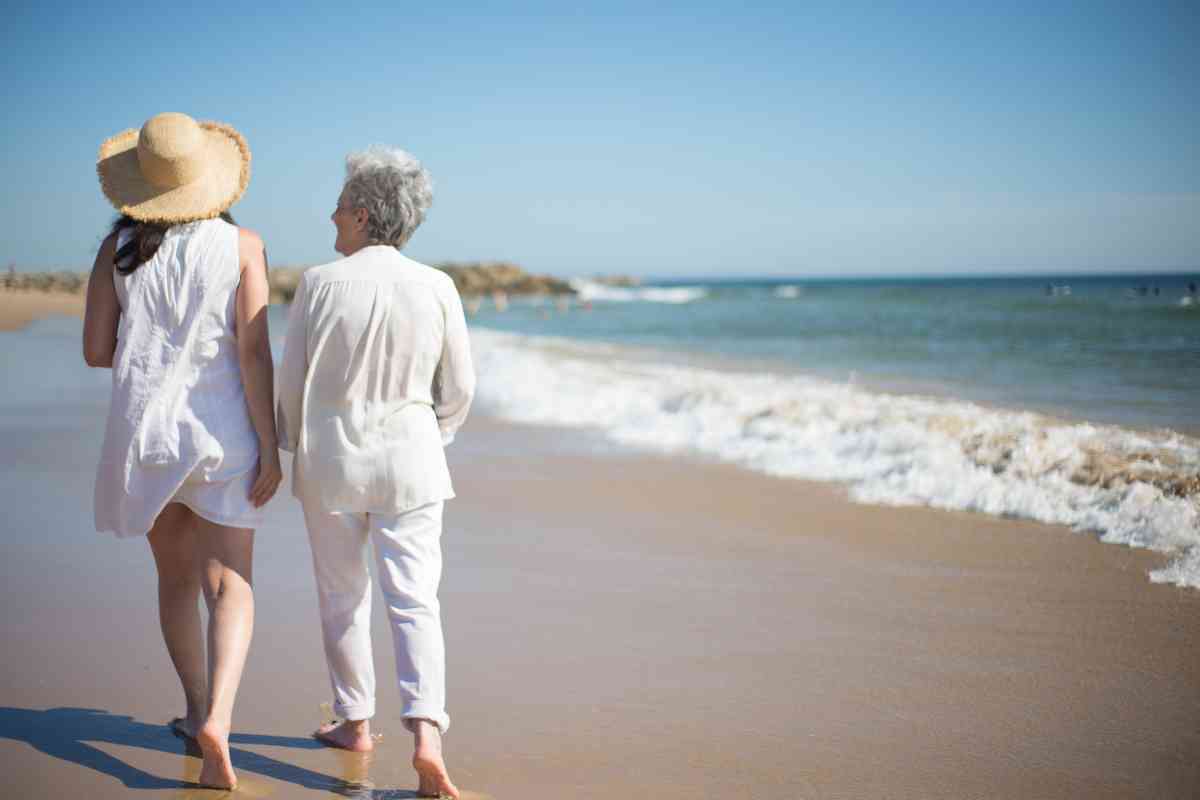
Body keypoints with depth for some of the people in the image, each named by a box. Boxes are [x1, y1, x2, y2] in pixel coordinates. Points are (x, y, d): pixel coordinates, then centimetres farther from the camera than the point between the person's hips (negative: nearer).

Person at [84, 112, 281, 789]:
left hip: (143, 427, 3)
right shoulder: (242, 246, -6)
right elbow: (253, 354, -11)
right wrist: (270, 449, -8)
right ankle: (216, 718, -21)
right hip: (221, 430, -2)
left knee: (176, 578, 19)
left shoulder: (118, 247, 0)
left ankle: (200, 709, 30)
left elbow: (96, 350, 1)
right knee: (229, 587, -2)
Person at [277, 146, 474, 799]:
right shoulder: (436, 288, -5)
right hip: (409, 462, 1)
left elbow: (291, 380, -2)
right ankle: (426, 733, -14)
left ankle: (355, 722, 28)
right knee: (414, 599, 1)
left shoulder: (321, 283, -9)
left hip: (329, 459, 0)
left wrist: (295, 448, 16)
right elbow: (458, 389, 2)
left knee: (342, 595, 16)